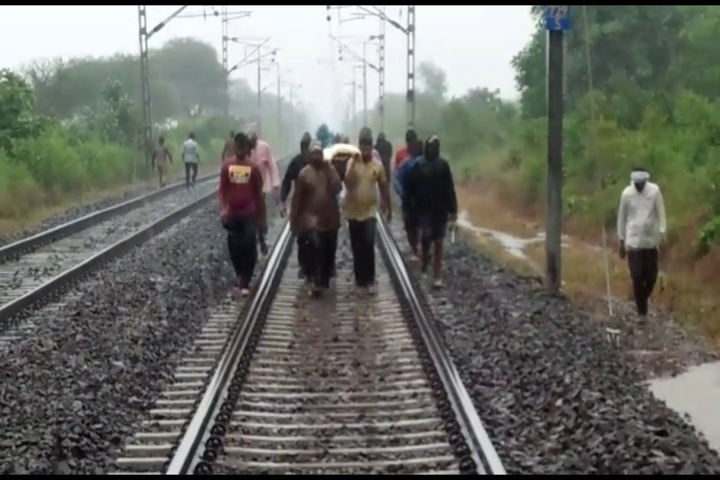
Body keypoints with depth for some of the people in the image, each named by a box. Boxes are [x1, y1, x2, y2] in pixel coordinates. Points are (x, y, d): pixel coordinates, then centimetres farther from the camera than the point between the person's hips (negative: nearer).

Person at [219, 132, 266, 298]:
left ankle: (244, 284, 1)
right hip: (232, 214, 2)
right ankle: (241, 278, 29)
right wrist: (223, 209, -14)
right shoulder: (227, 165, -1)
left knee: (249, 249, -4)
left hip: (249, 214, -2)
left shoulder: (253, 167, -5)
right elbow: (222, 190, 2)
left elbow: (258, 193, 1)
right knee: (234, 249, 9)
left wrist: (262, 217, 2)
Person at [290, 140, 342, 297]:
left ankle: (324, 281, 27)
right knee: (316, 248, -23)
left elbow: (337, 188, -14)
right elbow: (297, 199, -1)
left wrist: (329, 171, -18)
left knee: (329, 253, 11)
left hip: (331, 220, 3)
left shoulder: (330, 170, 2)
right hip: (312, 219, -3)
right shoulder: (304, 173, -4)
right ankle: (315, 282, -16)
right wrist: (295, 221, -2)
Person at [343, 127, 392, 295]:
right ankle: (360, 279, 22)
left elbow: (384, 187, 7)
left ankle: (369, 280, -3)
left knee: (368, 245, -13)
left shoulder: (378, 164, -3)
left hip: (370, 211, -1)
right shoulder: (352, 162, -8)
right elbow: (348, 183, -22)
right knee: (357, 248, 9)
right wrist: (354, 163, -26)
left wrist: (389, 208, 12)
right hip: (353, 211, 1)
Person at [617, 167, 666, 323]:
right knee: (637, 276, -4)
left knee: (651, 275, 4)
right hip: (633, 241, -1)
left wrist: (662, 234, -14)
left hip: (651, 240, 1)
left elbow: (661, 213, -3)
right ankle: (642, 311, 5)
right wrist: (621, 241, 6)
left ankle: (643, 299, 33)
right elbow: (622, 217, 4)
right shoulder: (626, 193, -4)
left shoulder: (655, 191, -5)